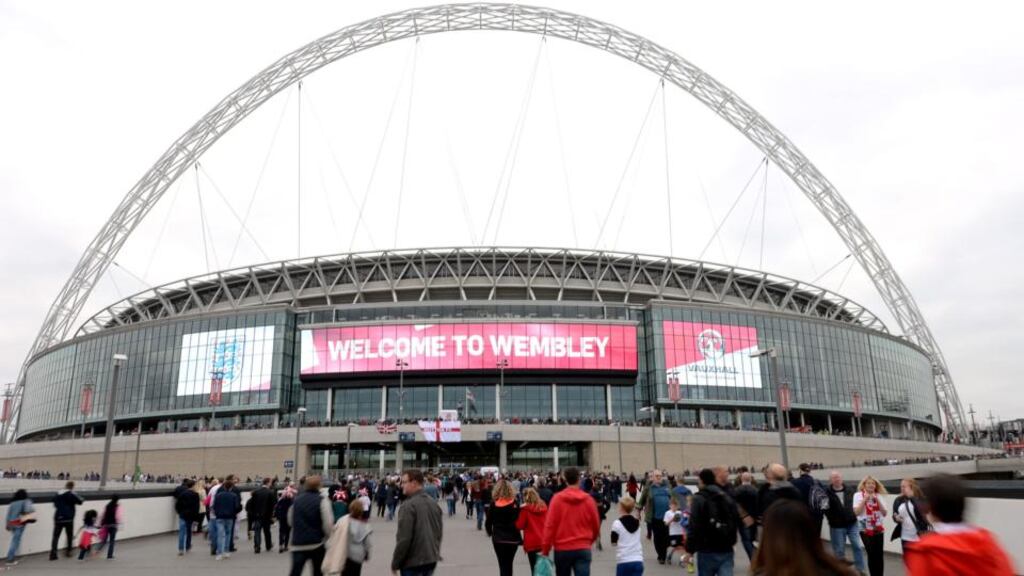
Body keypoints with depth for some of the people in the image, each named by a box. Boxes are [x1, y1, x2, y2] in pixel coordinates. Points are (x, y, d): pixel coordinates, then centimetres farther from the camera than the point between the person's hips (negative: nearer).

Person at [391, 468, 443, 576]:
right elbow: (439, 531, 16)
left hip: (413, 562, -8)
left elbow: (404, 538, -20)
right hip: (432, 559, 8)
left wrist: (395, 563, -10)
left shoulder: (408, 505, -17)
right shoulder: (433, 503, 9)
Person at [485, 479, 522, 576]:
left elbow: (488, 522, -2)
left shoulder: (494, 504, -6)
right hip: (512, 538, 0)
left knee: (503, 566, 8)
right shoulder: (514, 504, -9)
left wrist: (490, 532, 17)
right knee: (509, 564, 17)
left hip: (498, 538, 0)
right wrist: (520, 538, 4)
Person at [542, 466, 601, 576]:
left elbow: (549, 525, -8)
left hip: (562, 549, 0)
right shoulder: (588, 499, -3)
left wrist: (545, 549, 1)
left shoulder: (557, 498, -6)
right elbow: (596, 525, 6)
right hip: (583, 549, 0)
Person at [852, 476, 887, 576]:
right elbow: (856, 512, -9)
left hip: (878, 529, 3)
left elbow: (884, 513, 2)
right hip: (865, 529, -3)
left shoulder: (878, 496, 7)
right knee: (871, 554, -6)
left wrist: (877, 500, -9)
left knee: (879, 554, 0)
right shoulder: (858, 495, -1)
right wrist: (865, 499, -13)